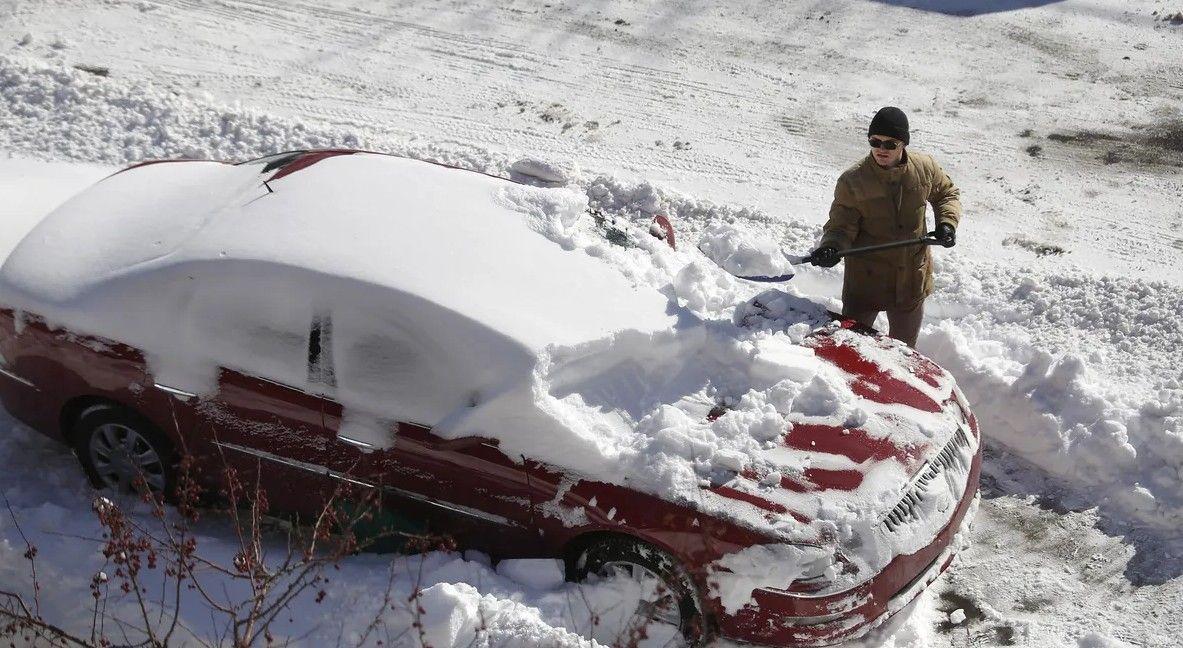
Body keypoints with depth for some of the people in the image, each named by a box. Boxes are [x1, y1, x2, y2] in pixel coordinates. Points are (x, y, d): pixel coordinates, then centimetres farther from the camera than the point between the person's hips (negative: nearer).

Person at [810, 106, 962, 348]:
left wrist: (947, 222, -4)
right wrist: (831, 247, -31)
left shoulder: (925, 168, -6)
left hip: (911, 279, 3)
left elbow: (947, 193, 13)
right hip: (865, 279, -3)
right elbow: (841, 225, -10)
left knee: (904, 347, 20)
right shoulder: (852, 180, -15)